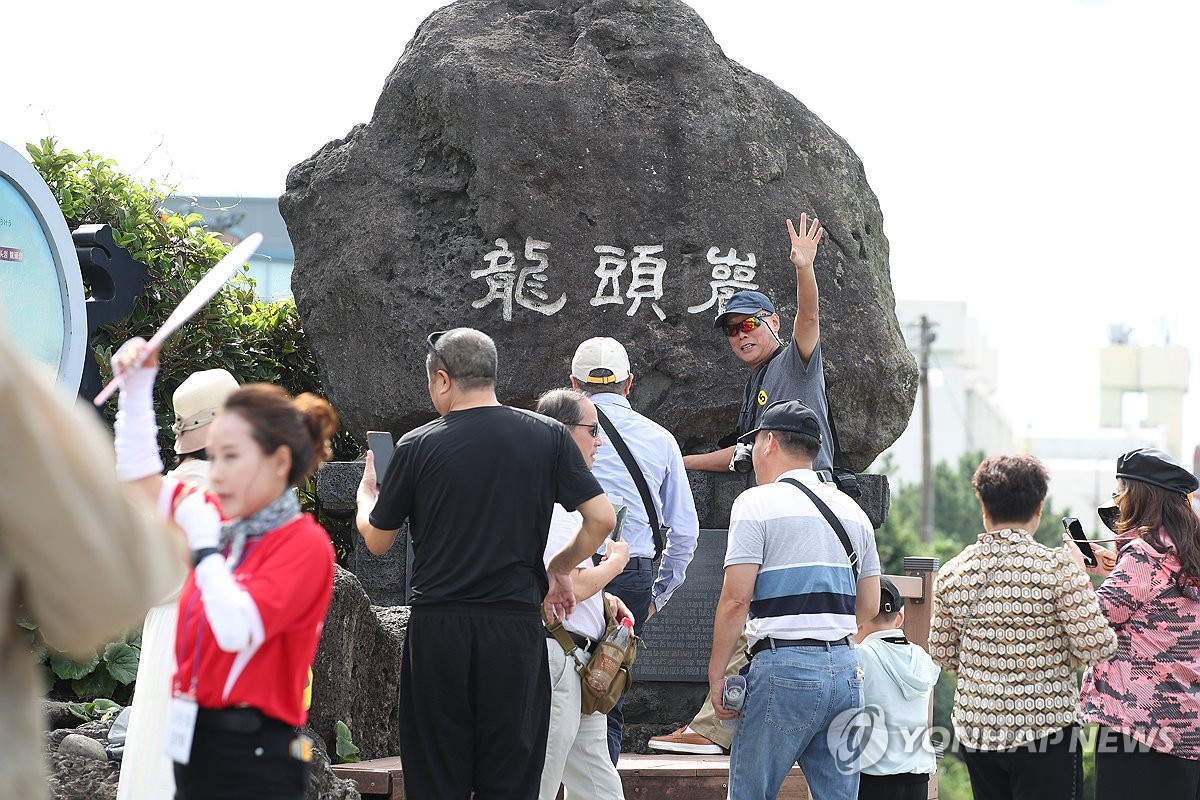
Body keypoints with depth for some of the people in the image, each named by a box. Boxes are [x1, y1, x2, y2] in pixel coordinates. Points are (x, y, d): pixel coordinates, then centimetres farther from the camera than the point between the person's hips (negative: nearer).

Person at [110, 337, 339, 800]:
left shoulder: (305, 544, -12)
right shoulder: (220, 523, 9)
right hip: (195, 746, 8)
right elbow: (139, 474, 22)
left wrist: (204, 545, -17)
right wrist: (137, 385, 14)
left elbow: (236, 631, -26)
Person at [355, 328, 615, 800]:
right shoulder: (547, 437, 0)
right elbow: (602, 518, -3)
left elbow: (377, 540, 6)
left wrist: (366, 490, 28)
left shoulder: (417, 447, -4)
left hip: (437, 630, -1)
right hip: (516, 625, 1)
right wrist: (559, 569, 15)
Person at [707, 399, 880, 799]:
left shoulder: (757, 503, -3)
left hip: (784, 669, -6)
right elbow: (869, 606, 18)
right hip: (846, 669, 6)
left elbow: (736, 599, -9)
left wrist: (716, 674, -4)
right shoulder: (852, 511, 16)